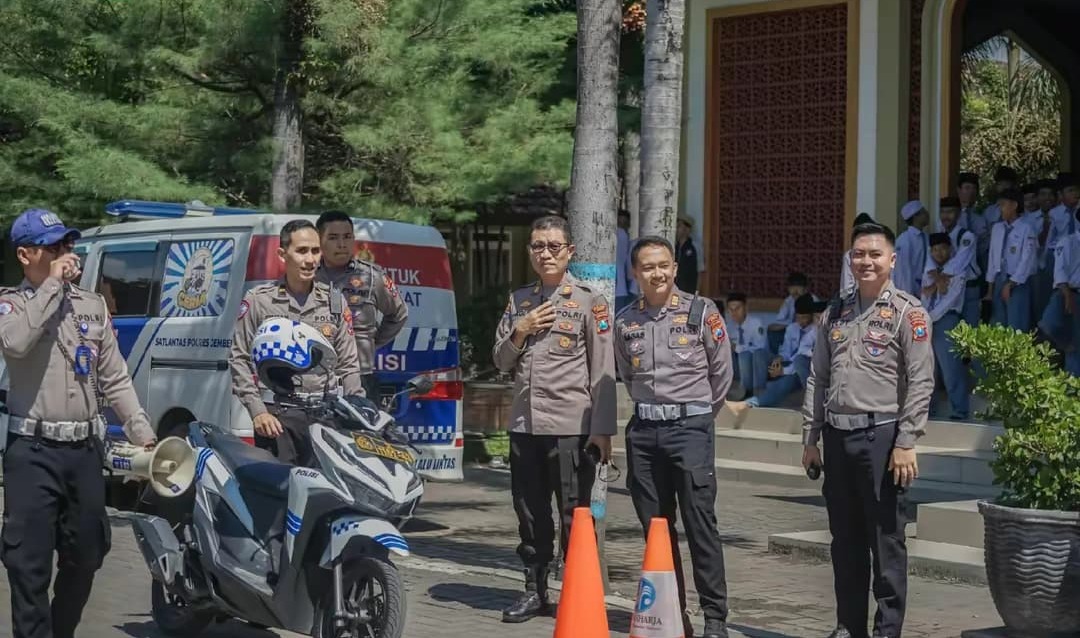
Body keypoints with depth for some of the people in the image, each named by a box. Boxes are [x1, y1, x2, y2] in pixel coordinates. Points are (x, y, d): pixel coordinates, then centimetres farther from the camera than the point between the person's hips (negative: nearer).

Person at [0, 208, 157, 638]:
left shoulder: (91, 304, 12)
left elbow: (115, 378, 13)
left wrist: (142, 433, 4)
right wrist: (53, 284, -18)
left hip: (85, 450, 5)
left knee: (85, 557, 14)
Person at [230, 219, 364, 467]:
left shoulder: (334, 302, 13)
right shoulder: (259, 300, 4)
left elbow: (349, 363, 14)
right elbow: (239, 358, 4)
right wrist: (257, 410, -6)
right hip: (276, 415, -2)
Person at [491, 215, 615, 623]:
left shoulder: (589, 301, 0)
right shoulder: (519, 300, 15)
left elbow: (603, 371, -4)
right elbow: (501, 361, 17)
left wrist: (602, 429, -9)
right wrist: (519, 332, -3)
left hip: (571, 425, -5)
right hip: (525, 424, 5)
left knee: (574, 514, -1)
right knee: (530, 512, 9)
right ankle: (535, 590, 20)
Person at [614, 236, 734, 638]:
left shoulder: (702, 312, -2)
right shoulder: (625, 322, 8)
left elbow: (722, 372, 6)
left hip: (690, 427, -4)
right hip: (644, 429, 4)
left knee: (700, 523, -7)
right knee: (654, 526, 6)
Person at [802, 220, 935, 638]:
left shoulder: (907, 312, -3)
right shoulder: (835, 314, 14)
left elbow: (920, 382, -8)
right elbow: (817, 379, 16)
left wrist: (906, 444, -14)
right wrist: (810, 439, 12)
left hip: (881, 435, -5)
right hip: (837, 435, 5)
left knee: (886, 539, -1)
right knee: (845, 539, 11)